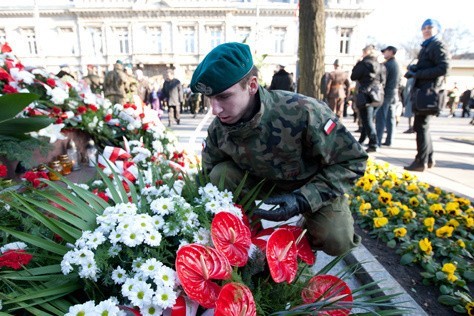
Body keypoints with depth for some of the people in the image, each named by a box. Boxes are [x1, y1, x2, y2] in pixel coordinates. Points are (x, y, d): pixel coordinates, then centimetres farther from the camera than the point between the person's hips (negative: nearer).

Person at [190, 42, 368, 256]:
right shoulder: (218, 128, -19)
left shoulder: (302, 112, -35)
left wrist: (303, 200, -34)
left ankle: (306, 233, 12)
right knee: (220, 175, -21)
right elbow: (209, 173, -1)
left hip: (316, 185, -3)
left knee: (336, 241, -26)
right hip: (264, 180, 4)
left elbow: (352, 160, -24)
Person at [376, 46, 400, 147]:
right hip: (394, 94, 8)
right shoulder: (397, 65, 16)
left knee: (381, 118, -8)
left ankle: (377, 141, -10)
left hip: (385, 94, -8)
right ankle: (389, 140, 13)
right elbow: (398, 80, 19)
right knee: (391, 118, 9)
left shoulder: (386, 65, -11)